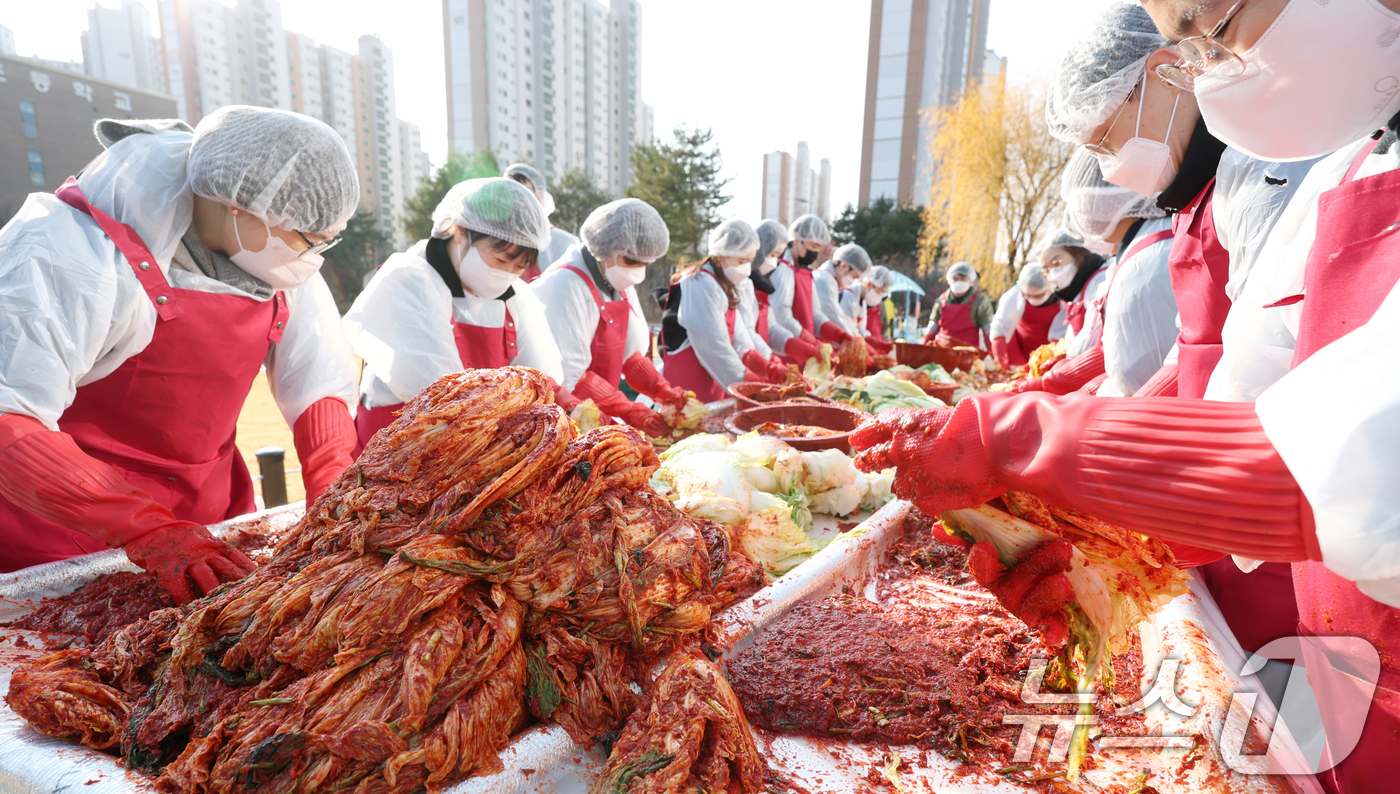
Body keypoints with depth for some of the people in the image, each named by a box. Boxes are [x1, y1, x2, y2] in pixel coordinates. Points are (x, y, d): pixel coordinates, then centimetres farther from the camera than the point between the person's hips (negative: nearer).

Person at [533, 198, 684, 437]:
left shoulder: (620, 282, 7)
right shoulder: (566, 285, -20)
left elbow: (630, 352, 11)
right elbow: (568, 376, -23)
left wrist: (663, 391, -3)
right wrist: (629, 412, -23)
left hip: (600, 417, 7)